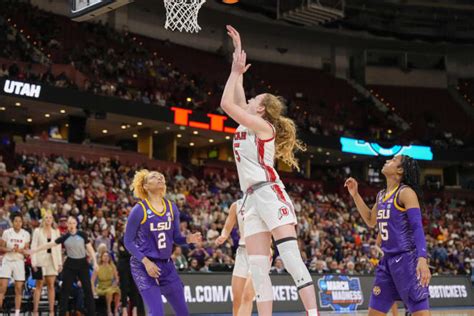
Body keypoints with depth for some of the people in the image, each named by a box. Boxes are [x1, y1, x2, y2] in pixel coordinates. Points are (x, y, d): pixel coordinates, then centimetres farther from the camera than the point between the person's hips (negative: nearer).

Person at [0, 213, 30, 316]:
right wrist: (10, 249, -17)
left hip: (19, 262, 1)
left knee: (19, 288, 2)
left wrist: (20, 250, -18)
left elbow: (26, 250, 3)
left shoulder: (26, 234, 1)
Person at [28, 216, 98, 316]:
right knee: (65, 290, 2)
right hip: (70, 264, 1)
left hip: (82, 263, -1)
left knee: (88, 289, -1)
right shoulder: (64, 237, -1)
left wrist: (95, 262, -10)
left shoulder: (82, 235, -3)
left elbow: (90, 249, -1)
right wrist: (35, 250, -4)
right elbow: (50, 244, 0)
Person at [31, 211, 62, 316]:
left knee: (51, 286, 1)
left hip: (53, 261, 2)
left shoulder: (56, 231, 10)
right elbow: (33, 247, -2)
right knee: (39, 286, -1)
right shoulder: (38, 231, 2)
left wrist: (60, 263, 3)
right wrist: (34, 263, -10)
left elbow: (58, 247, 9)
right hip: (41, 260, -2)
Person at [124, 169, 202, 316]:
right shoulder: (139, 210, -11)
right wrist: (146, 261, -19)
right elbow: (128, 241, -8)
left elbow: (176, 237, 9)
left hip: (166, 265, 6)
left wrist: (189, 238, -13)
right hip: (143, 266, -6)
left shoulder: (172, 207, 4)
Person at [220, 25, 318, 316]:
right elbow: (234, 101, 26)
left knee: (292, 258, -17)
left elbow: (226, 103, -8)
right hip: (252, 200, 9)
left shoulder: (263, 125, -1)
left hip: (270, 194, -9)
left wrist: (237, 71, 4)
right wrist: (238, 53, 30)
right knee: (258, 268, 0)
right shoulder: (249, 127, 21)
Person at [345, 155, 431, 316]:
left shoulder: (406, 192, -10)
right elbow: (371, 221, 29)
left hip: (407, 259, -8)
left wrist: (422, 259, -31)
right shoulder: (381, 195, 14)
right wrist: (355, 195, 21)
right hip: (387, 260, 8)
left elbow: (417, 227, -18)